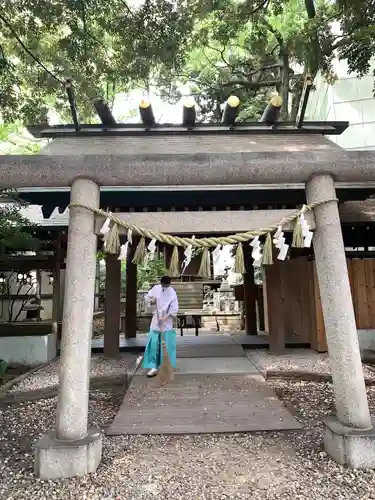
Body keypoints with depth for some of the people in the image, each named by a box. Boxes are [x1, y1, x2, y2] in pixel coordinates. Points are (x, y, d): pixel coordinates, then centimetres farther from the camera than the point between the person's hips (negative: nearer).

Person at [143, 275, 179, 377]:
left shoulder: (172, 293, -12)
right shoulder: (156, 288, -3)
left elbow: (174, 309, -13)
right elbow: (147, 297, 10)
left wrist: (164, 318, -19)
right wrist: (151, 301, -12)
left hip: (167, 320, -3)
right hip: (156, 319, 3)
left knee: (167, 344, 2)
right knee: (153, 343, 1)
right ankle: (154, 366, 7)